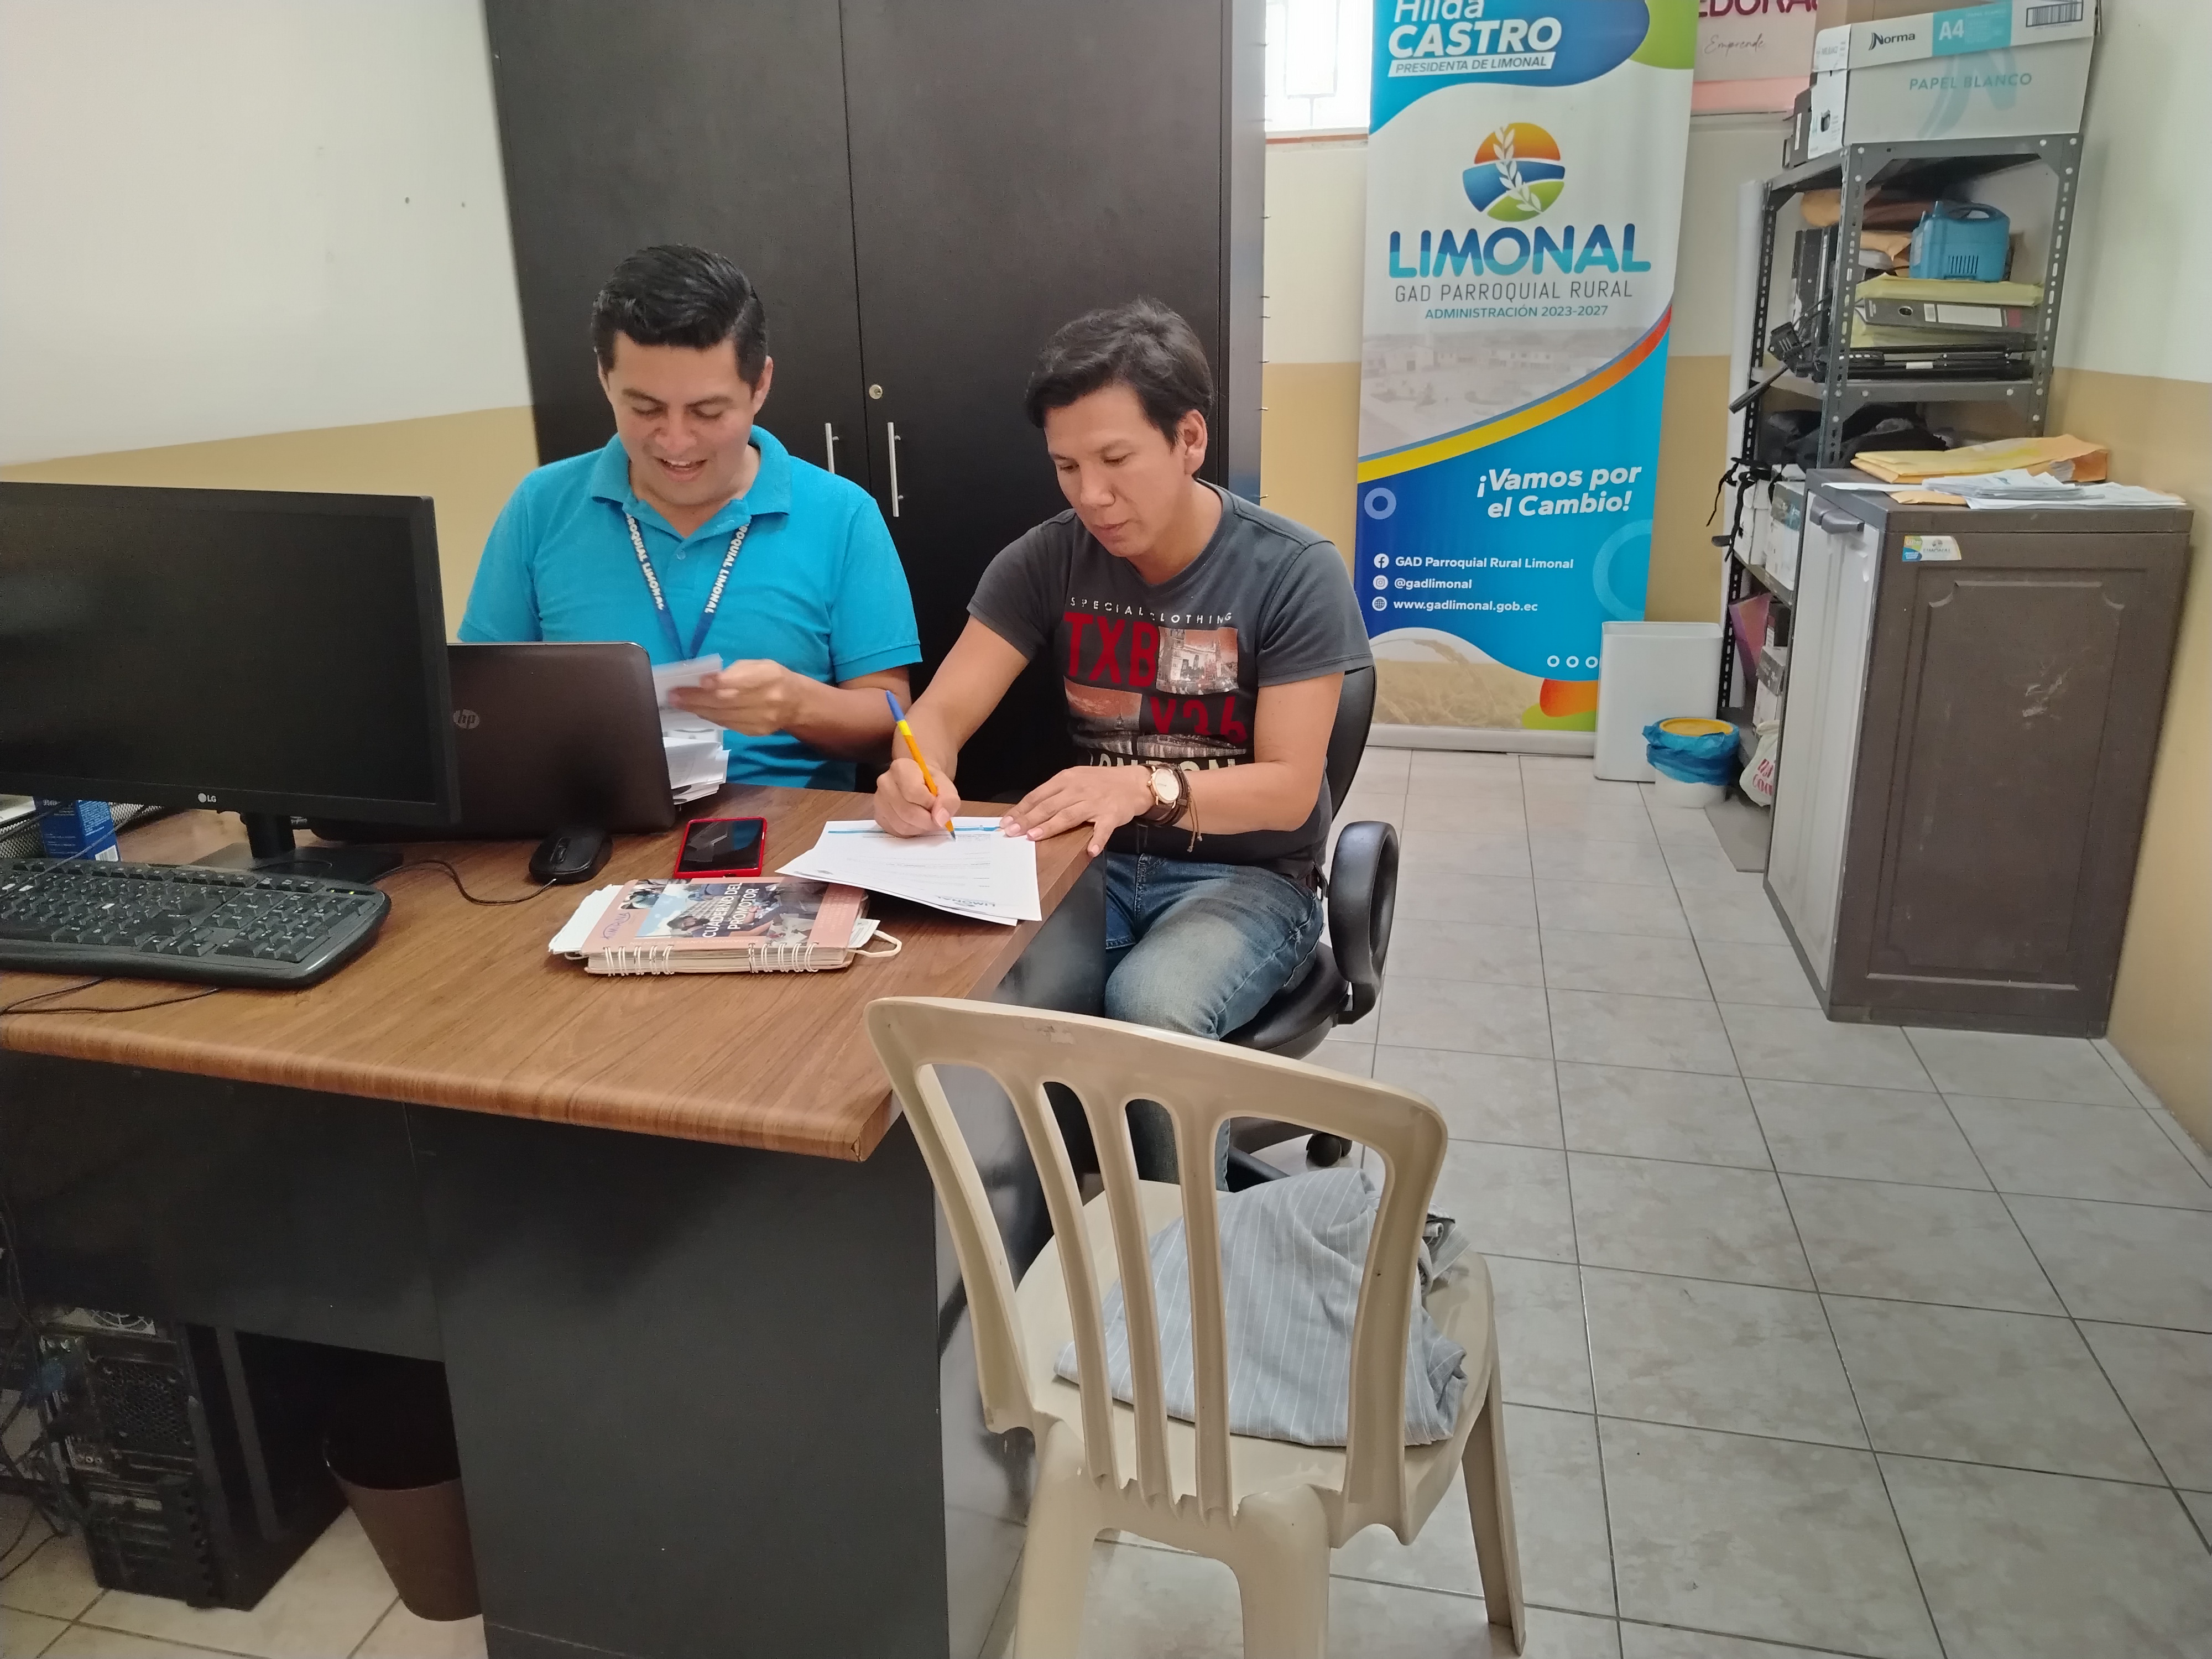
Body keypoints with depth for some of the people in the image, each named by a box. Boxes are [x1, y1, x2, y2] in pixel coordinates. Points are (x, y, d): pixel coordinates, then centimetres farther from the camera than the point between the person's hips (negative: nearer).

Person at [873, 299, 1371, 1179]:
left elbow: (1288, 790, -16)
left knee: (1152, 1005, -34)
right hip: (1095, 862, 3)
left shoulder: (1295, 572, -12)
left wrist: (1149, 787, -35)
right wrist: (918, 770, -31)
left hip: (1246, 876, -2)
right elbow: (942, 712, -6)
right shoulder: (1045, 560, -2)